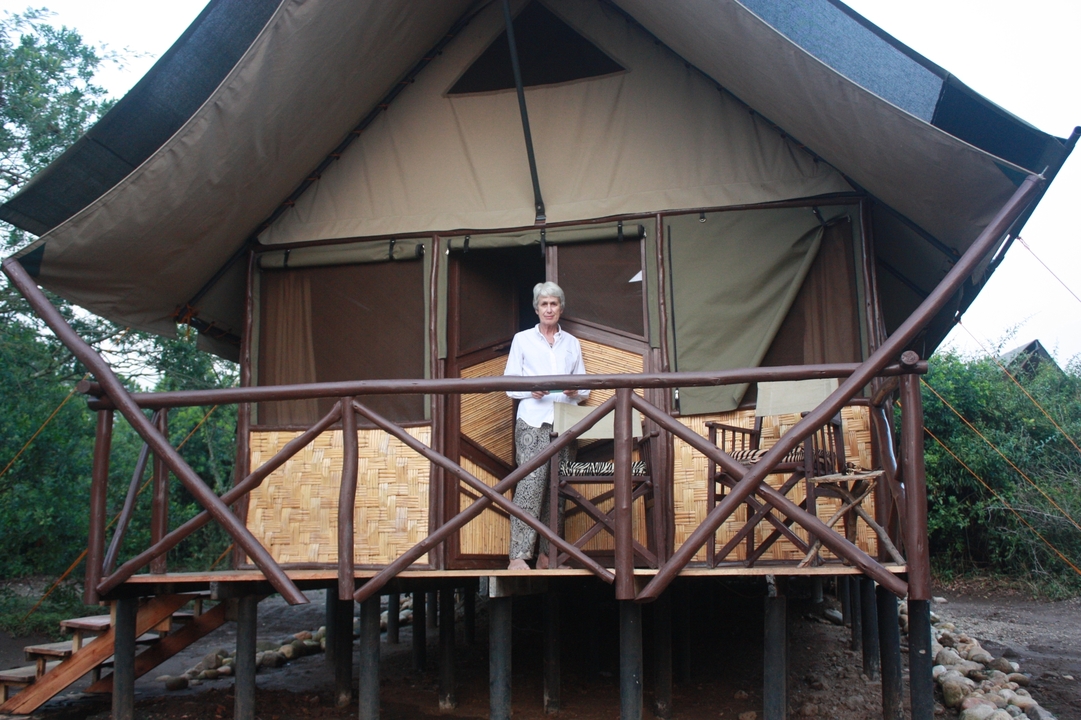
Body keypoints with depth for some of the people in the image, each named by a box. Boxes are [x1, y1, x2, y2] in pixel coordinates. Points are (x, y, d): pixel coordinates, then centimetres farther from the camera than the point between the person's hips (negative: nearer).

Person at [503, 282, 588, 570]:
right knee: (531, 483, -16)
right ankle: (518, 557, -18)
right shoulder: (522, 339, 11)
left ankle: (546, 556, 3)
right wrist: (532, 390, -12)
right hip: (533, 421, -3)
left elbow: (584, 385, 18)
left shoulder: (572, 343, 19)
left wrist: (576, 391, -5)